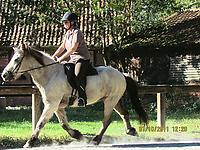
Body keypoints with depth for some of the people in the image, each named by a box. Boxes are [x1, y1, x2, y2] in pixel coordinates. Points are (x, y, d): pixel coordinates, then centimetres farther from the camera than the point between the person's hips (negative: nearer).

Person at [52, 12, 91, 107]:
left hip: (83, 59, -10)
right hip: (73, 60, 10)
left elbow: (73, 48, -23)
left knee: (77, 76, -33)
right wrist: (53, 57, 10)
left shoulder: (77, 32, -14)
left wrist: (61, 58, -22)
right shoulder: (68, 33, 15)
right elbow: (62, 47, 19)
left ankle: (82, 99, -32)